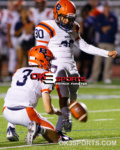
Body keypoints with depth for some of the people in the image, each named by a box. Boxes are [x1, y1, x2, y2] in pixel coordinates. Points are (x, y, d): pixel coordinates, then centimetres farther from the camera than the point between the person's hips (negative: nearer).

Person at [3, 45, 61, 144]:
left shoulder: (18, 71, 21)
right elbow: (48, 109, -1)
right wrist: (56, 111, 22)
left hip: (7, 113, 6)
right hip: (25, 113, -5)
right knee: (55, 138, 5)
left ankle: (11, 129, 20)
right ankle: (38, 128, -24)